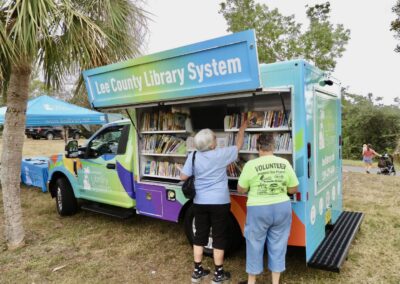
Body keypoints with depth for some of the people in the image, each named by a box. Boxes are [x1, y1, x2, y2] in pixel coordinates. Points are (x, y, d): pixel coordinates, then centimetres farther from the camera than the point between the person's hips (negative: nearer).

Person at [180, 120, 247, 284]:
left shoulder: (193, 157, -5)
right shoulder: (221, 154, -12)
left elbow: (183, 177, -1)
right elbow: (238, 146, 5)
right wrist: (242, 128, 18)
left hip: (200, 203, 3)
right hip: (219, 203, -3)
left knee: (200, 236, 14)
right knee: (219, 237, 8)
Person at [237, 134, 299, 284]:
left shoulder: (251, 165, -12)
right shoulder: (284, 163, -3)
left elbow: (241, 189, -3)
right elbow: (293, 189, 3)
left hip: (258, 210, -3)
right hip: (282, 208, 3)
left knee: (255, 245, 13)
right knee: (278, 245, 15)